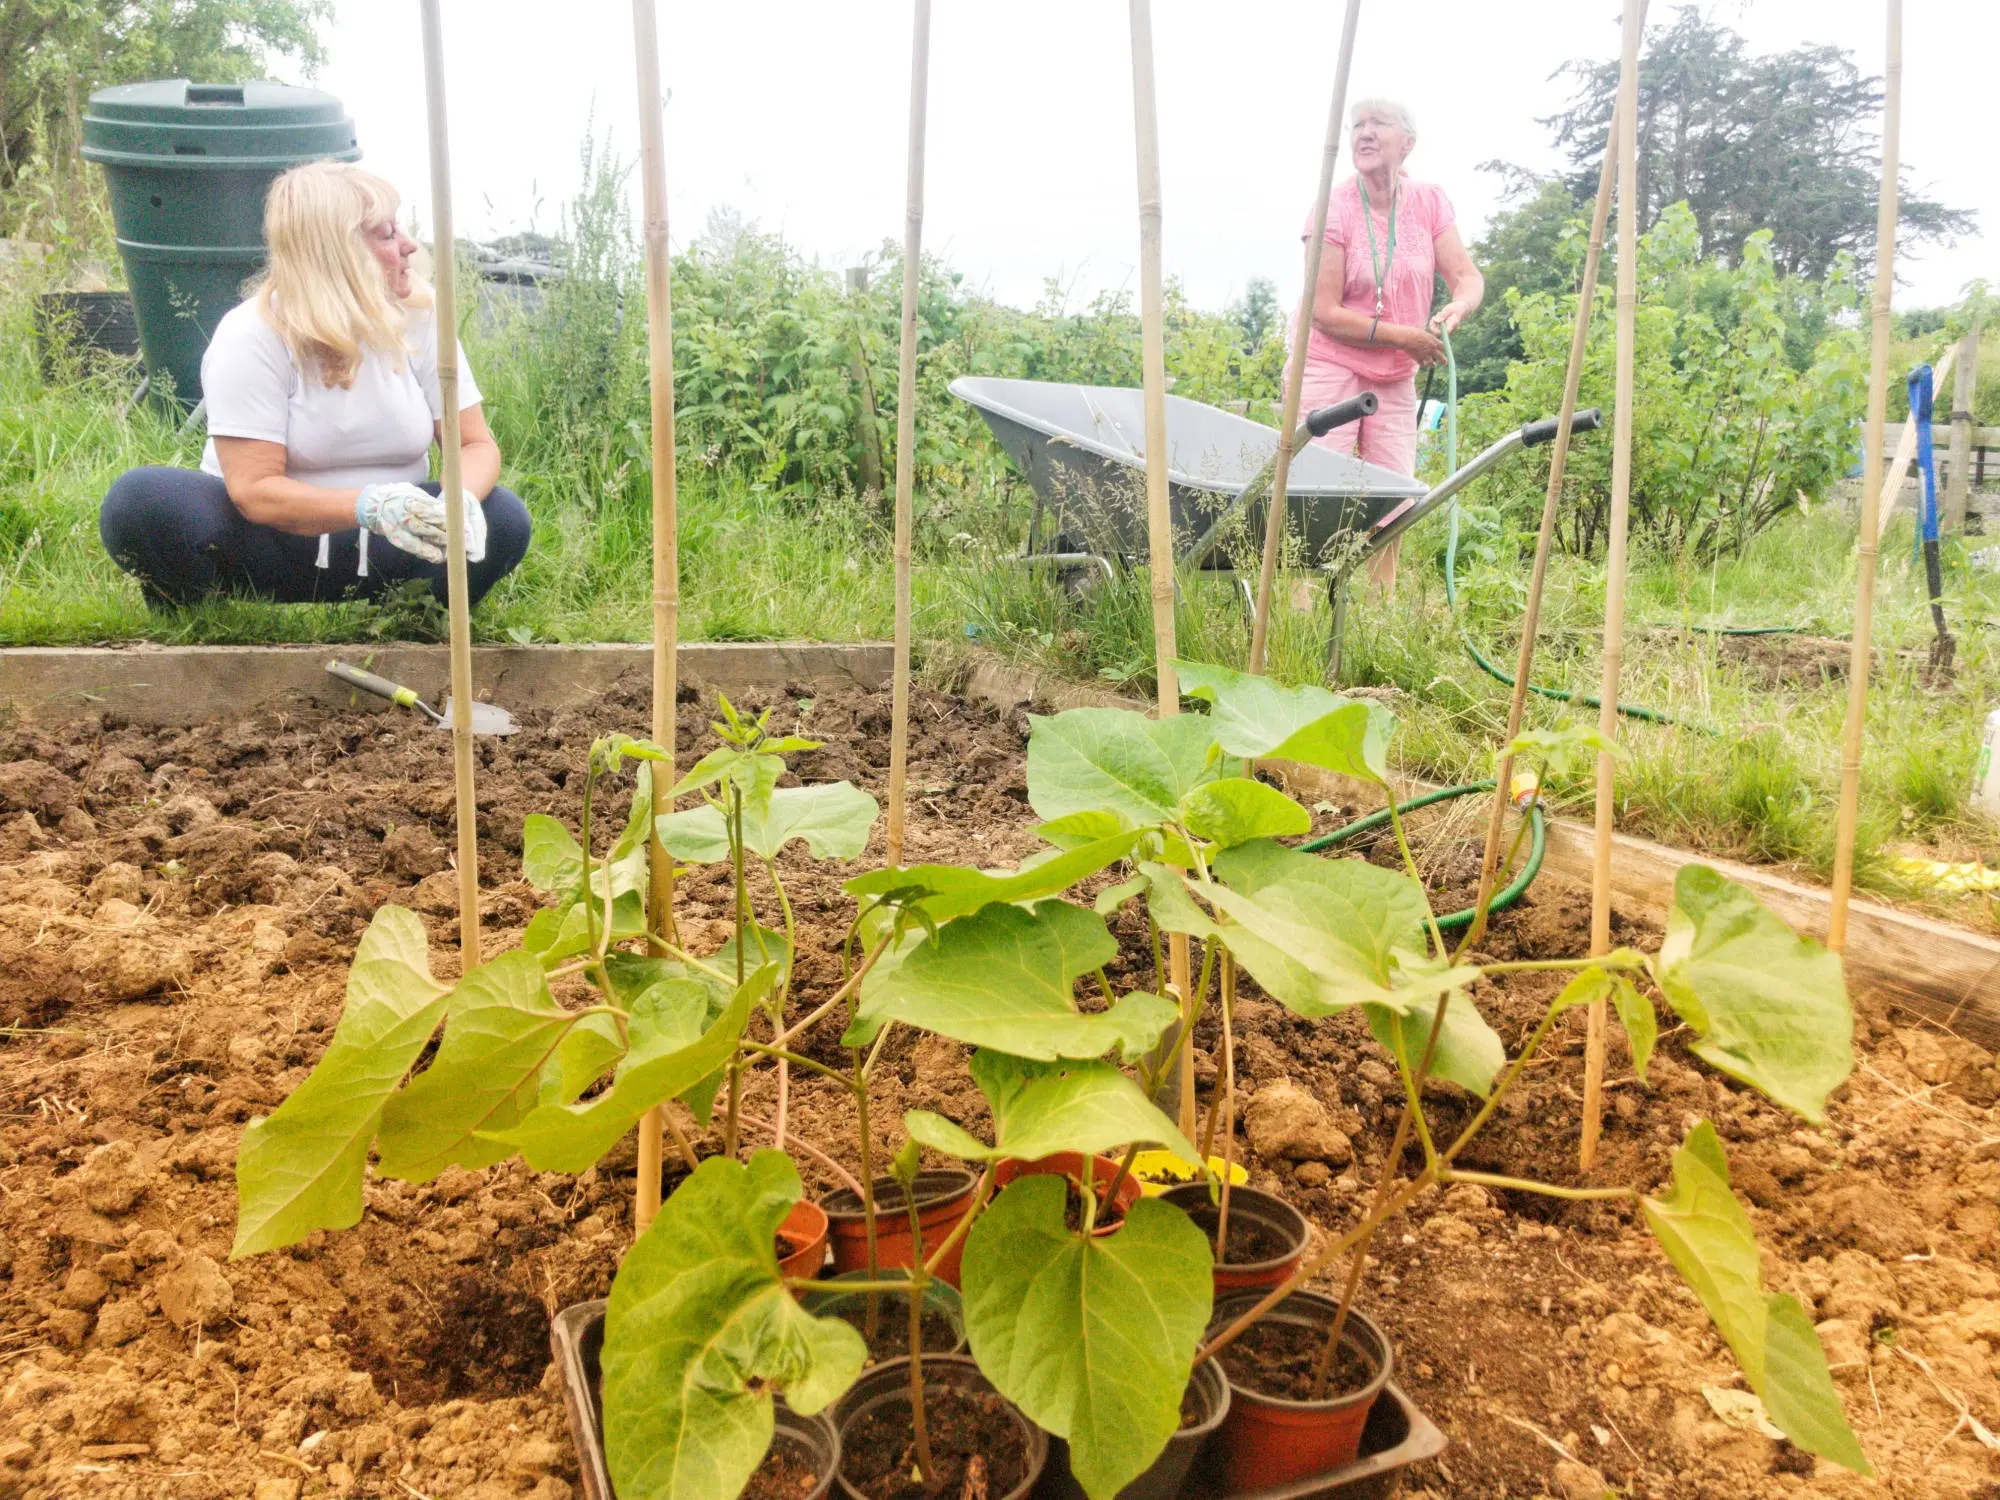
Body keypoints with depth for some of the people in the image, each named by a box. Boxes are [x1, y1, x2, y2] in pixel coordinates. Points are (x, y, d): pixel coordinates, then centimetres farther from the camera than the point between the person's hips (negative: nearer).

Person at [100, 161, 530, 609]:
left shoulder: (418, 317, -4)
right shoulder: (252, 337, -14)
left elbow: (476, 445, -3)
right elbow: (254, 490, -21)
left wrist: (461, 499, -28)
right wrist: (369, 505, -38)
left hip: (382, 554, 3)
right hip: (271, 545, -2)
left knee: (504, 518, -25)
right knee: (140, 501, -31)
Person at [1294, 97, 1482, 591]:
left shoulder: (1429, 202, 1)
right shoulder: (1334, 208, -11)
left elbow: (1468, 277, -2)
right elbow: (1325, 312, -16)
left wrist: (1457, 307, -27)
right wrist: (1405, 337, -17)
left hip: (1396, 378, 5)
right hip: (1330, 366, -4)